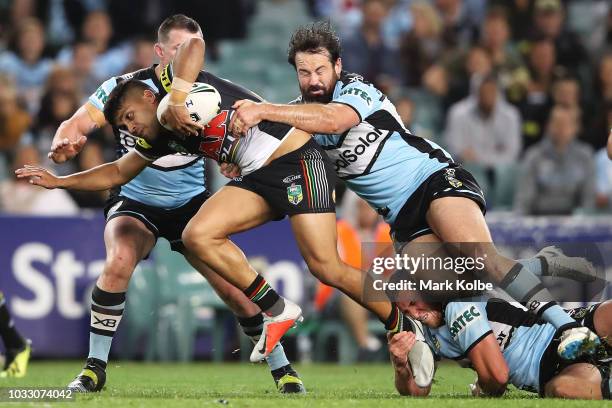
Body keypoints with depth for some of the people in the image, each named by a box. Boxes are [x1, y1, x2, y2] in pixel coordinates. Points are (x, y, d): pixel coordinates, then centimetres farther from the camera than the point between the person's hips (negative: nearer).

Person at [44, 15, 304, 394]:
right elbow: (77, 124, -17)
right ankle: (95, 368, -16)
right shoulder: (125, 88, -14)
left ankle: (282, 368, 12)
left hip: (191, 203, 1)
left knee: (234, 286, -8)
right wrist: (65, 142, -41)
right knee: (119, 262, -29)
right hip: (136, 202, -1)